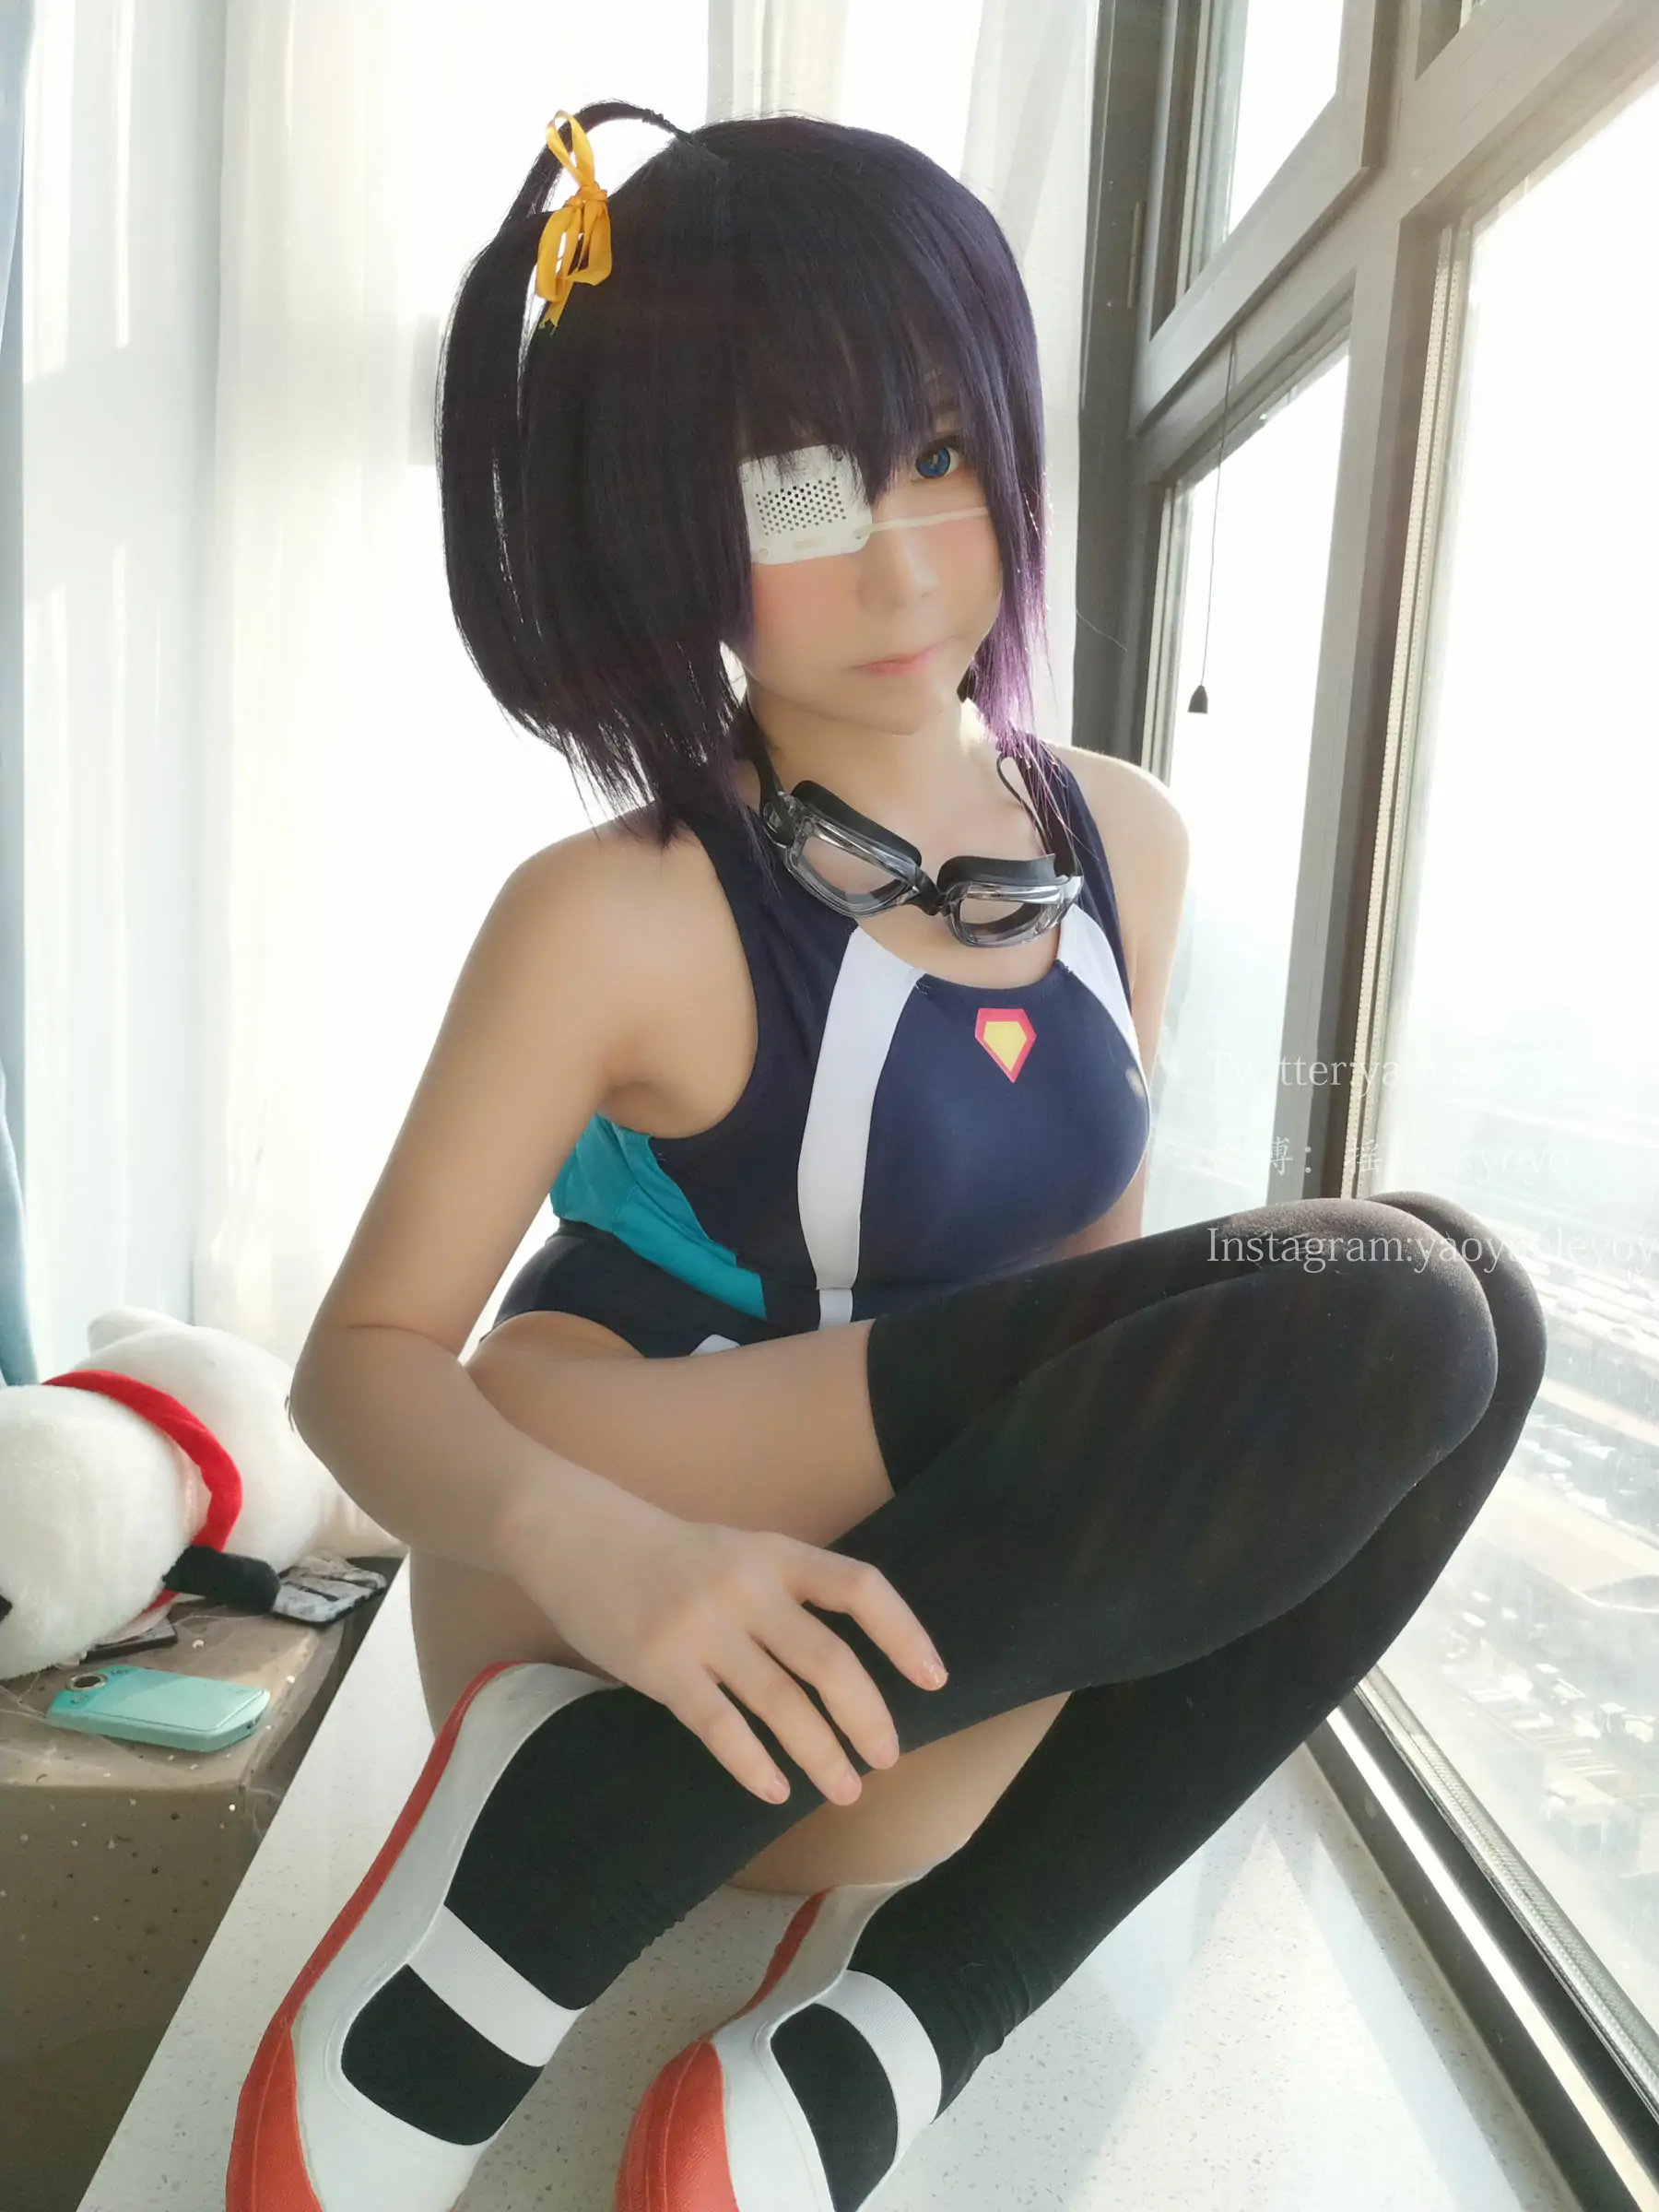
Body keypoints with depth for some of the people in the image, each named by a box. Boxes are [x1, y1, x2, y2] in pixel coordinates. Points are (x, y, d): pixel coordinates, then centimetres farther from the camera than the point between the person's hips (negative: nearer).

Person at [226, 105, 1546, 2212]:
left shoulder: (1123, 842, 3)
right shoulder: (620, 918, -14)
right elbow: (366, 1355, -12)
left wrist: (1180, 1536, -6)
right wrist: (584, 1540, -32)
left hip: (935, 1687, 6)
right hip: (599, 1617, -5)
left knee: (1450, 1316, -17)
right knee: (1381, 1312, -23)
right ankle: (500, 1932, -19)